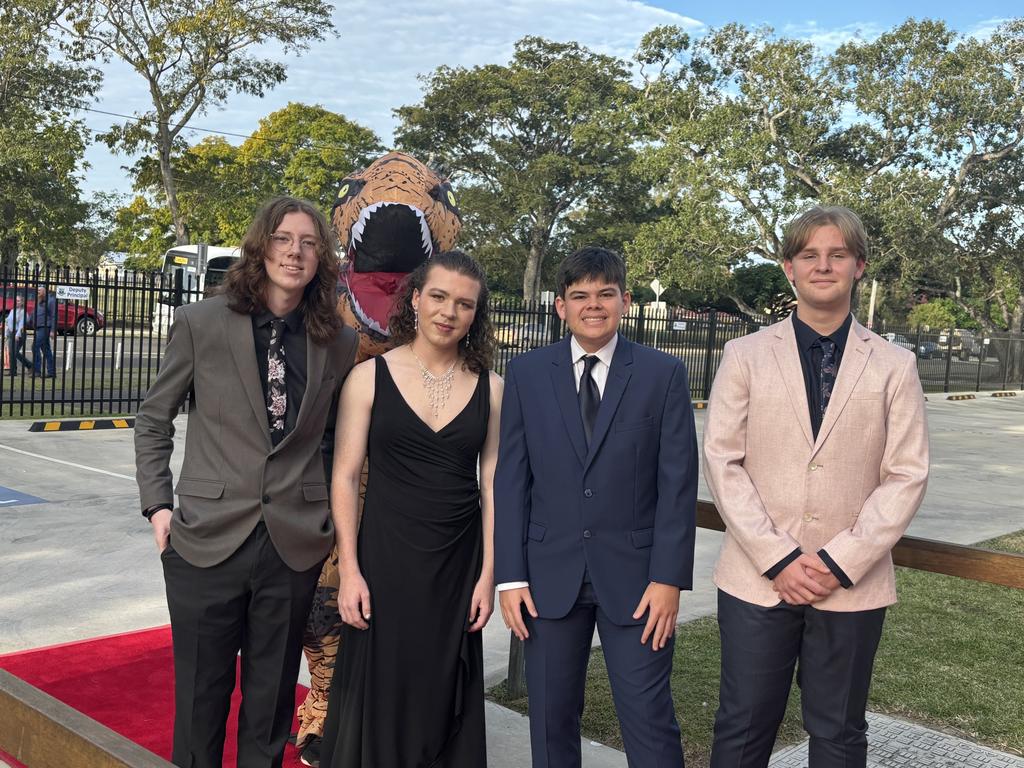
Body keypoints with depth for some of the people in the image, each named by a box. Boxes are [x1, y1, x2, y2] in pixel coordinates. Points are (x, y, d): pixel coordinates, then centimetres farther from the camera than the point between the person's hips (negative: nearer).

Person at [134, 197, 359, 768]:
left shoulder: (340, 344, 1)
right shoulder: (201, 323, -3)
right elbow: (154, 420, 6)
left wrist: (333, 513, 7)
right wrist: (158, 504, -1)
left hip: (295, 544, 1)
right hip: (208, 537, -1)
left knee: (272, 696, 14)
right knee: (201, 692, 11)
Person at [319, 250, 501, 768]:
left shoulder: (489, 389, 2)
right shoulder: (369, 377, -4)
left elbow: (491, 485, 4)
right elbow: (344, 477, -4)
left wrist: (488, 574, 0)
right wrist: (349, 570, -9)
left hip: (458, 565, 2)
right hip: (385, 561, -2)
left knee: (444, 698, 12)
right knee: (377, 693, 7)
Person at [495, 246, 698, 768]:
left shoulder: (663, 374, 0)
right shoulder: (526, 374, 4)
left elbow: (678, 483, -3)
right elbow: (510, 480, 2)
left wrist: (668, 578, -9)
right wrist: (510, 576, -3)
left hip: (633, 574, -1)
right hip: (550, 575, 2)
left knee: (650, 720, 2)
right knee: (551, 718, 12)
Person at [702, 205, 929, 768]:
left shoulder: (894, 366, 3)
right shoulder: (746, 355, 2)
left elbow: (906, 476, -2)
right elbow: (722, 462, -3)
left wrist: (841, 562, -12)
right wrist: (777, 560, -11)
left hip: (854, 584, 1)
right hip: (757, 579, 0)